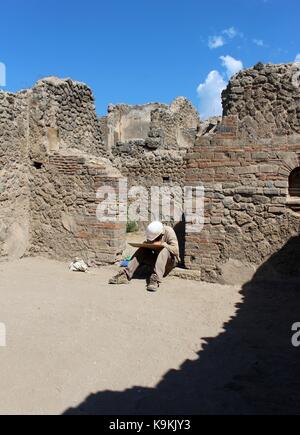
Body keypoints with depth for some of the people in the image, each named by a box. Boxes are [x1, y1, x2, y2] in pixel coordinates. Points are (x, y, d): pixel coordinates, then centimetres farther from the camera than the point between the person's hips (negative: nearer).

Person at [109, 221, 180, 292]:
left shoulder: (169, 232, -20)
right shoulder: (153, 233, -6)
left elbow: (175, 250, -25)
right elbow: (148, 247, 4)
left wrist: (162, 244, -35)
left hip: (170, 259, -5)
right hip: (157, 258, 5)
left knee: (164, 250, -36)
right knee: (142, 250, -18)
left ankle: (155, 279, -47)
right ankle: (126, 275, -27)